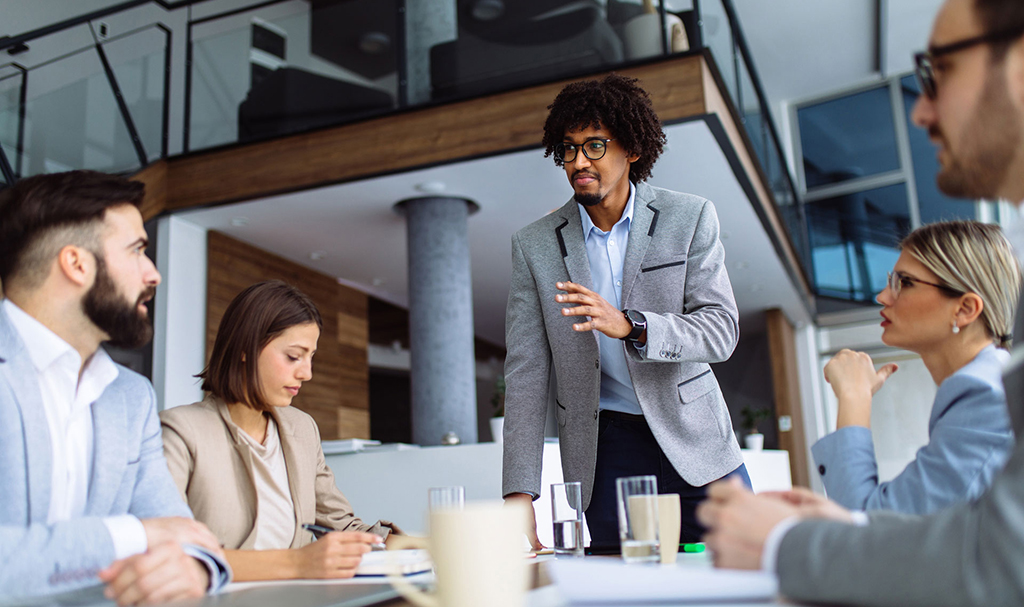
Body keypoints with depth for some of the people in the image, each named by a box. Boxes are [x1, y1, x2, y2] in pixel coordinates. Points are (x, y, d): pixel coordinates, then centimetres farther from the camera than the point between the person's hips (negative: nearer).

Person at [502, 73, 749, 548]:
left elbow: (721, 331, -9)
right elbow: (526, 373, -3)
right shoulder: (534, 245, 0)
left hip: (695, 440, 0)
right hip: (605, 454, 0)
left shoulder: (690, 218, -2)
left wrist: (630, 326, -28)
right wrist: (520, 494, -11)